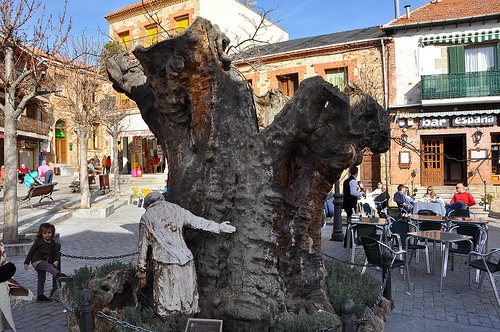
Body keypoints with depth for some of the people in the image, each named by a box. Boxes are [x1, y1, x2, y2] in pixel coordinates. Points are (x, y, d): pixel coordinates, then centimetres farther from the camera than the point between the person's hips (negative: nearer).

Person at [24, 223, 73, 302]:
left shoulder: (53, 243, 11)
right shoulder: (38, 241, -2)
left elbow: (56, 252, 7)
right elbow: (31, 251, 0)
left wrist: (56, 260, -12)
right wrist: (26, 262, -1)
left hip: (45, 262, 6)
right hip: (37, 261, -6)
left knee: (41, 279, 12)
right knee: (49, 266, -34)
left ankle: (40, 296, 20)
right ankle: (59, 275, -59)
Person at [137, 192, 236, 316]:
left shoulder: (146, 218, 9)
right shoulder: (176, 210, 13)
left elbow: (143, 246, 9)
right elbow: (197, 221, 8)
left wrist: (142, 270, 15)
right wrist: (218, 227, 13)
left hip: (163, 262, -2)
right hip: (184, 259, 3)